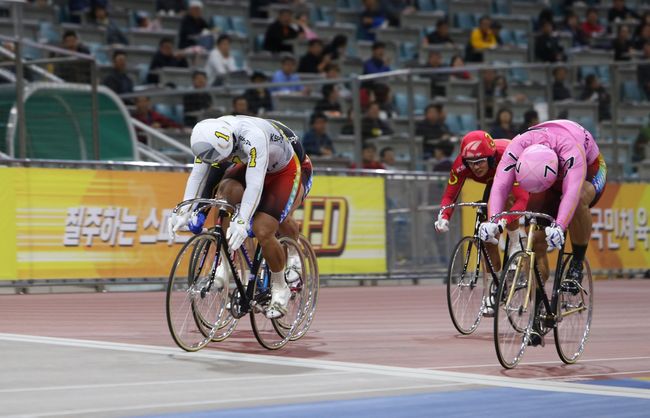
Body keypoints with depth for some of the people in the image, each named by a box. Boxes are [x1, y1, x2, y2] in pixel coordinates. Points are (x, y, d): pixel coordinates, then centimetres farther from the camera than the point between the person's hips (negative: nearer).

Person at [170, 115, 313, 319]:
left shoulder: (252, 137, -40)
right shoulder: (210, 138, -20)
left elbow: (254, 184, -44)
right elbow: (197, 175, -18)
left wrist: (242, 223, -51)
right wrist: (184, 212, -29)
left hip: (290, 169, -6)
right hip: (256, 166, 6)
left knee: (262, 230, -20)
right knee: (227, 190, -25)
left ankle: (280, 289, 5)